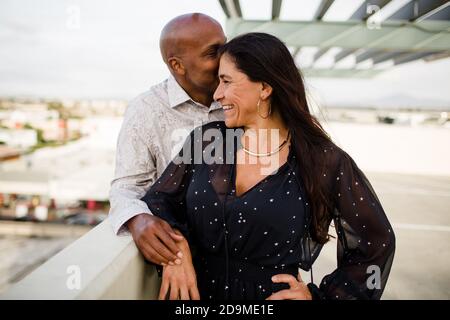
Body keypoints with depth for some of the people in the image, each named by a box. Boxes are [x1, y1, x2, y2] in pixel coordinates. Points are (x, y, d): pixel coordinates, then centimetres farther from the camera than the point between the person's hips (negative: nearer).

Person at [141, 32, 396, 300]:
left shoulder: (325, 162, -13)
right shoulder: (206, 140, -5)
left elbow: (376, 245, -4)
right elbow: (158, 200, -1)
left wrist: (321, 296, -12)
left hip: (271, 293, -2)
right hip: (195, 291, 3)